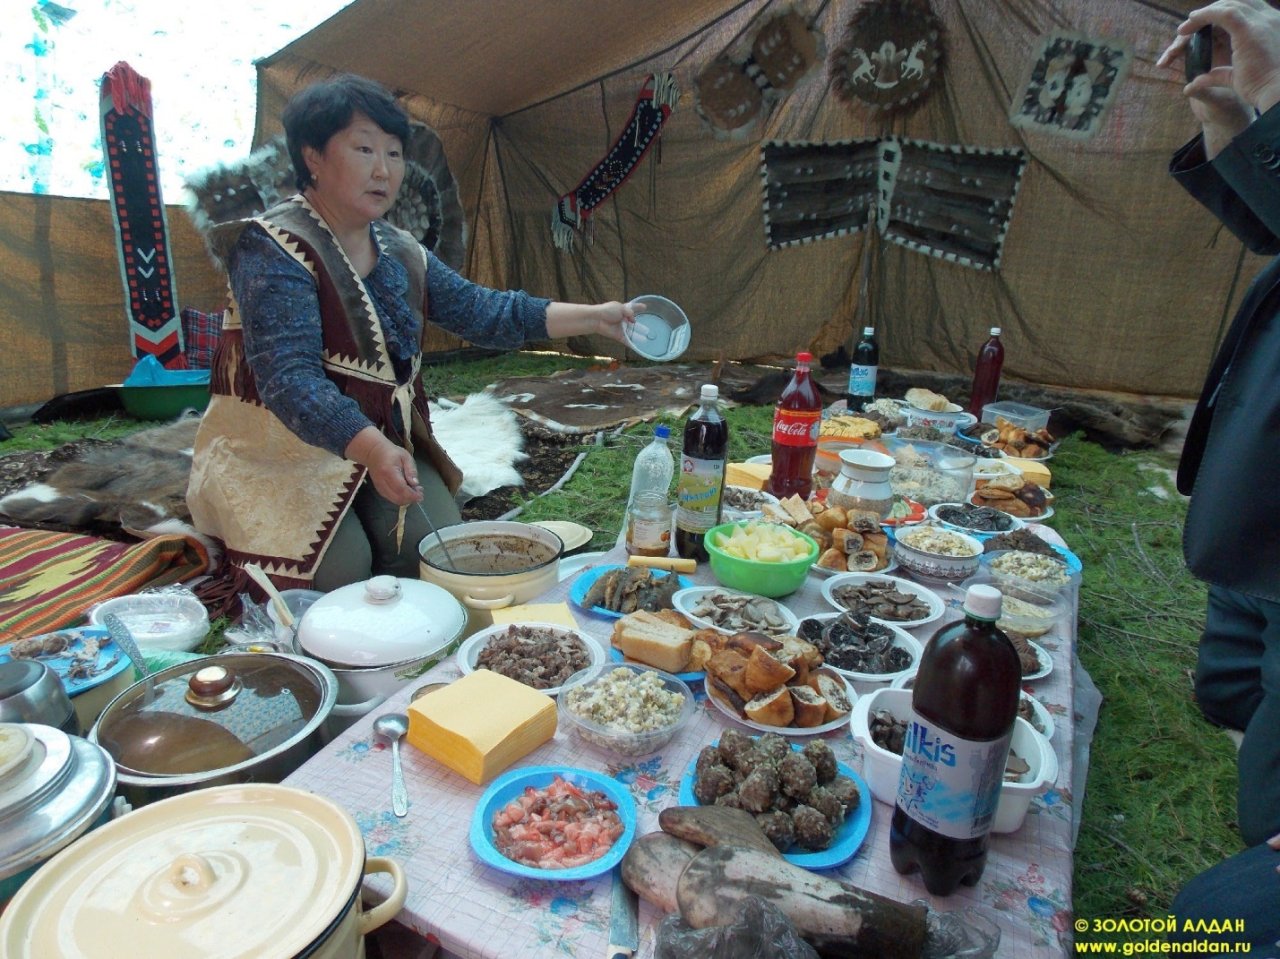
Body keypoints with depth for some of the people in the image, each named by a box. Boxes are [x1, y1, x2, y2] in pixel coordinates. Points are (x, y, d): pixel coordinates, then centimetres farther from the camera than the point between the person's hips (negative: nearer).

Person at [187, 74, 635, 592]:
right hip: (274, 452, -6)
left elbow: (480, 310, 9)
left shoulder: (400, 252, 6)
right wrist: (372, 449, -45)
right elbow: (289, 379, -30)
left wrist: (594, 317, 3)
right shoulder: (273, 251, -18)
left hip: (385, 442, 6)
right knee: (339, 572, -23)